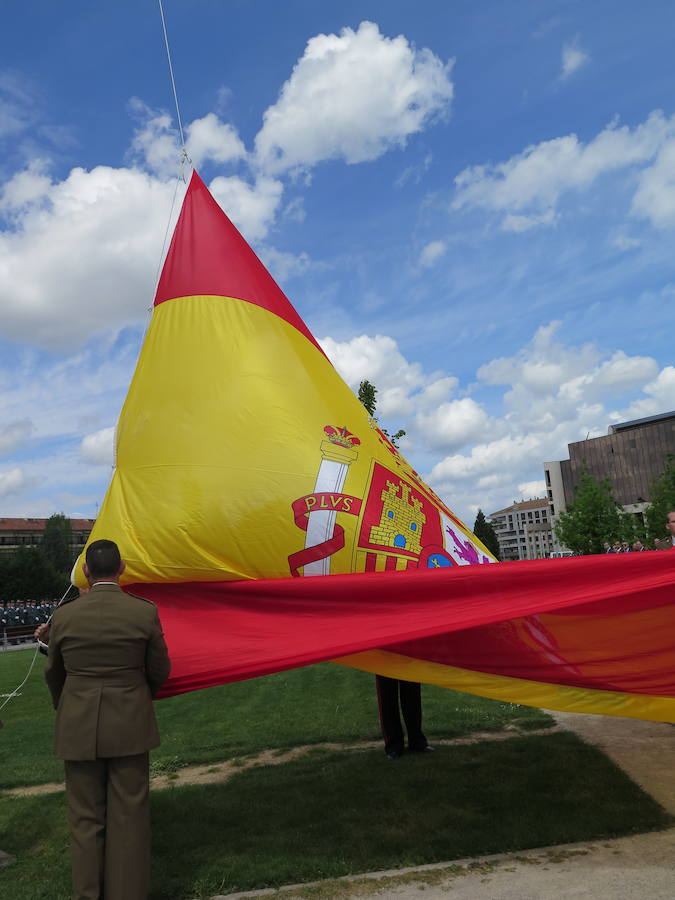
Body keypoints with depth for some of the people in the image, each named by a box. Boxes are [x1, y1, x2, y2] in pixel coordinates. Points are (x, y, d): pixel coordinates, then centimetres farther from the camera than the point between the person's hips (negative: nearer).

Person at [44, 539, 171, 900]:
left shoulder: (65, 615, -7)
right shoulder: (144, 612, -11)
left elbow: (53, 672, 9)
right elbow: (159, 671, -1)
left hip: (78, 727, 1)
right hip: (130, 727, -1)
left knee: (85, 819, 15)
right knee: (128, 818, 11)